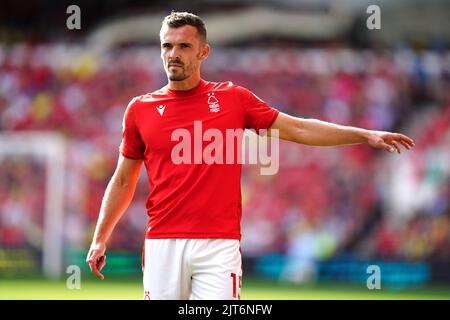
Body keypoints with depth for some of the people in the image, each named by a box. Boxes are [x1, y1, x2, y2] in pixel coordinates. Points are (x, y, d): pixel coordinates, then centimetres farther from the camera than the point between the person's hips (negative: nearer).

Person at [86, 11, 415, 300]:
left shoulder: (233, 98, 6)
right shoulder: (141, 109, 8)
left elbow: (297, 129, 9)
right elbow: (123, 181, 16)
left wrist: (364, 135, 4)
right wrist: (100, 238, 12)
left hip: (219, 244, -1)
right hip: (162, 244, 1)